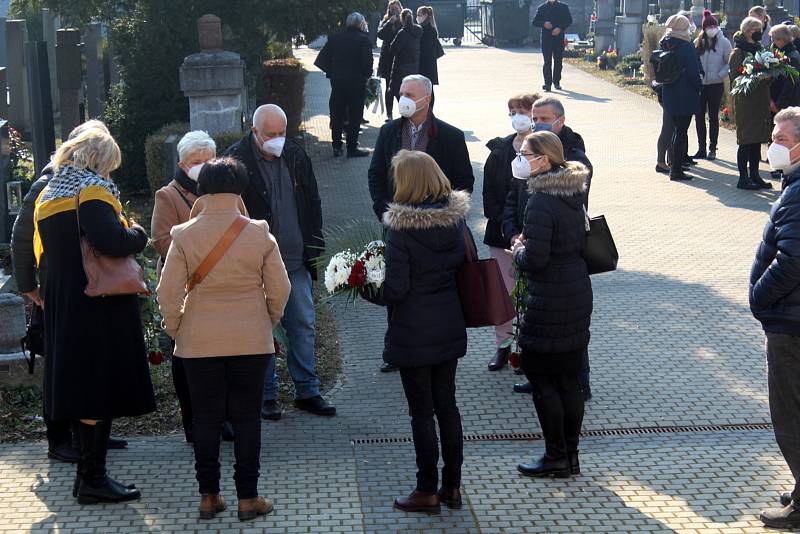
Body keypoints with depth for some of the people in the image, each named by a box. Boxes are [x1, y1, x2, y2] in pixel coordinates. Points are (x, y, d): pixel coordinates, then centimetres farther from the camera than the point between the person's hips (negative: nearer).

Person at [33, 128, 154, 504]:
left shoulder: (47, 196, 15)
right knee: (101, 387, -4)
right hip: (98, 306, -9)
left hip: (62, 308, 9)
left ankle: (88, 472, 21)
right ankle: (93, 479, -2)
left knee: (80, 386, 14)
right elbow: (112, 241, -25)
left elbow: (42, 253, 20)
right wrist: (137, 233, -7)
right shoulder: (92, 189, -11)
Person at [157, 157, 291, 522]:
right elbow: (280, 289, -2)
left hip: (199, 341, 0)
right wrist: (268, 322, 15)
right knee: (246, 417, 8)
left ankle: (208, 496, 16)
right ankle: (247, 498, 11)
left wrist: (175, 329, 8)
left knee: (206, 419, 10)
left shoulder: (185, 235, -7)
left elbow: (168, 292, -7)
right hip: (252, 340, 0)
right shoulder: (260, 234, -6)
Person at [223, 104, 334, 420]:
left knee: (304, 325, 9)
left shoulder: (296, 157, 7)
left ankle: (307, 391, 19)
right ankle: (266, 395, 14)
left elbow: (312, 202, 16)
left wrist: (313, 245, 9)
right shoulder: (236, 161, -9)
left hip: (295, 261, 5)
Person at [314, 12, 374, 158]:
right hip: (356, 82, -4)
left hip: (337, 82, 4)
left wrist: (331, 72, 11)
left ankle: (337, 147, 15)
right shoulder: (363, 39, -10)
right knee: (355, 115, 4)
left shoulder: (335, 38, 3)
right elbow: (367, 63, -16)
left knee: (337, 114, 12)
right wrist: (367, 75, 2)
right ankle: (352, 147, 5)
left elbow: (322, 59, 1)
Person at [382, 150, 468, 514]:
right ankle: (452, 486, 23)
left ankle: (428, 491, 14)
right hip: (450, 327, 6)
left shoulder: (400, 228, -19)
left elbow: (395, 289, -18)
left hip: (413, 332, -6)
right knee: (447, 405, 16)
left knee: (421, 411, 5)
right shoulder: (457, 218, -2)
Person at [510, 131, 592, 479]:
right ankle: (570, 455, 22)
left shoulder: (541, 202, -20)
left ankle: (556, 457, 9)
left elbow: (535, 259, -22)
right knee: (569, 380, 14)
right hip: (579, 293, 9)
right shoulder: (574, 194, 8)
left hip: (550, 300, -9)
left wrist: (519, 251, -1)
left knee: (540, 376, 3)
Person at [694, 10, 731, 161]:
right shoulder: (698, 42, 4)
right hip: (699, 85, 3)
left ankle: (712, 149, 12)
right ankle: (701, 149, 14)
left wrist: (720, 75, -14)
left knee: (713, 117, 4)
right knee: (699, 116, 5)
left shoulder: (723, 42, -4)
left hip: (715, 85, -3)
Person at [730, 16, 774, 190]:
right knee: (746, 140, -4)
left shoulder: (758, 49, 15)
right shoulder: (738, 52, -8)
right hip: (745, 100, -7)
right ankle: (743, 178, 1)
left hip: (760, 100, 7)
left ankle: (754, 175, 16)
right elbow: (735, 77, -14)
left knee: (757, 139, 10)